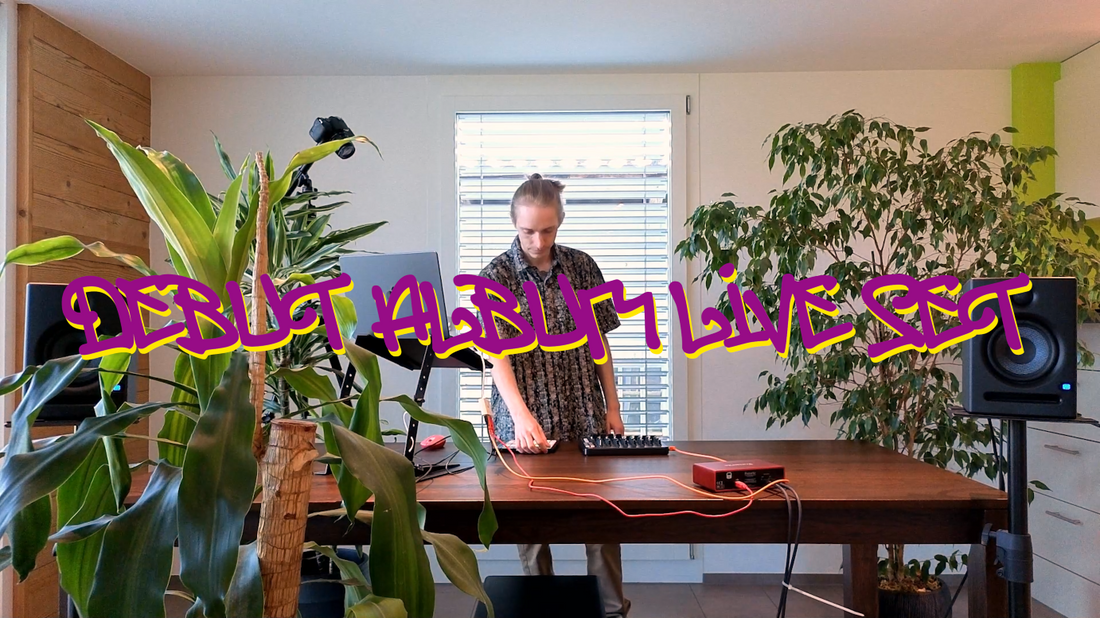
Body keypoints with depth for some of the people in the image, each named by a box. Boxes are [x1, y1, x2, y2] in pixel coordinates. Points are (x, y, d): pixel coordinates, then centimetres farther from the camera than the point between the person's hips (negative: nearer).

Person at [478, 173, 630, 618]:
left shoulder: (582, 266, 3)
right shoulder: (496, 275, -6)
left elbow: (599, 341, 9)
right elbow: (497, 354, -15)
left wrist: (611, 406, 7)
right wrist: (522, 416, -28)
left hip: (586, 415, 2)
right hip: (526, 419, -2)